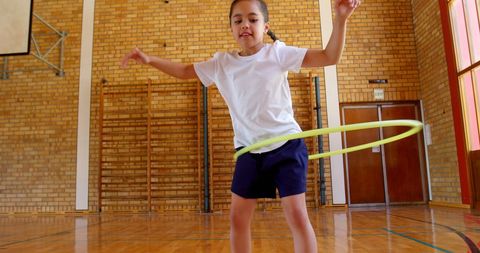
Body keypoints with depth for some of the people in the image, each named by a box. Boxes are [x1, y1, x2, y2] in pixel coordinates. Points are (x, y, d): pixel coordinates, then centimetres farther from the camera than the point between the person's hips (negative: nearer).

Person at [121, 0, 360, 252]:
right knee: (238, 216, 8)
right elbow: (184, 71, 16)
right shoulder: (221, 63, 3)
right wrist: (149, 59, 3)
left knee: (296, 215, -9)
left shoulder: (277, 53, -7)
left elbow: (329, 57, -12)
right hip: (248, 151, 4)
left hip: (286, 145, -4)